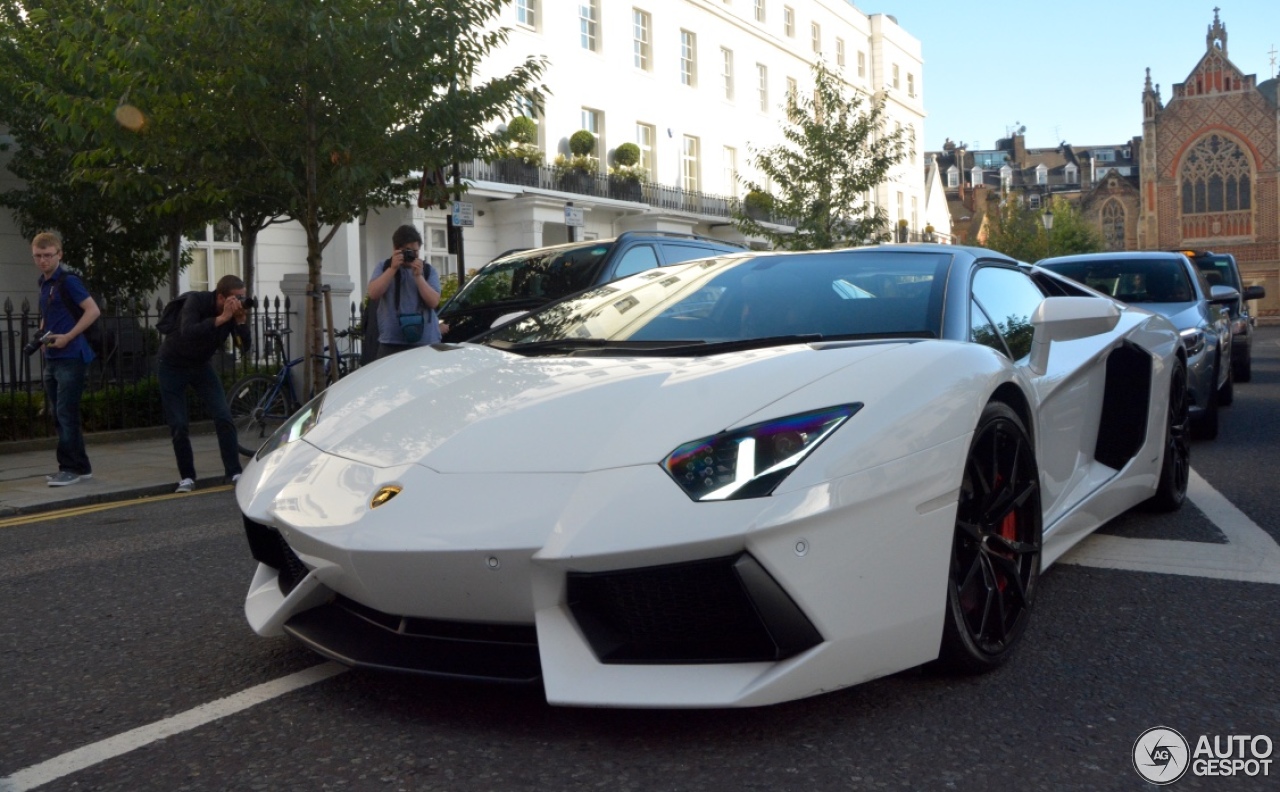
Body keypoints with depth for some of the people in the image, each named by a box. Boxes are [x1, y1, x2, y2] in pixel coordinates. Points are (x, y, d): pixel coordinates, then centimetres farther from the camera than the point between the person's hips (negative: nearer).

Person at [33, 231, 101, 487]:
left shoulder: (68, 281, -9)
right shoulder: (44, 284, 15)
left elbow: (93, 311, -16)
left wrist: (67, 337, -17)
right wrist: (44, 335, 7)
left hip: (71, 358, -9)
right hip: (52, 359, 9)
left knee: (66, 414, -8)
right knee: (61, 415, 10)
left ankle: (71, 468, -1)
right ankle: (80, 467, 17)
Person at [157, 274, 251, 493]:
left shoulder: (236, 311, -14)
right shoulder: (196, 300, -25)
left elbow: (245, 346, -19)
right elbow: (187, 332, -42)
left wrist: (241, 319, -33)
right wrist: (222, 318, -44)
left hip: (202, 365, 3)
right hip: (174, 365, -3)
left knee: (224, 417, -11)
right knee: (178, 425, -5)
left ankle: (234, 472, -7)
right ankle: (187, 477, 9)